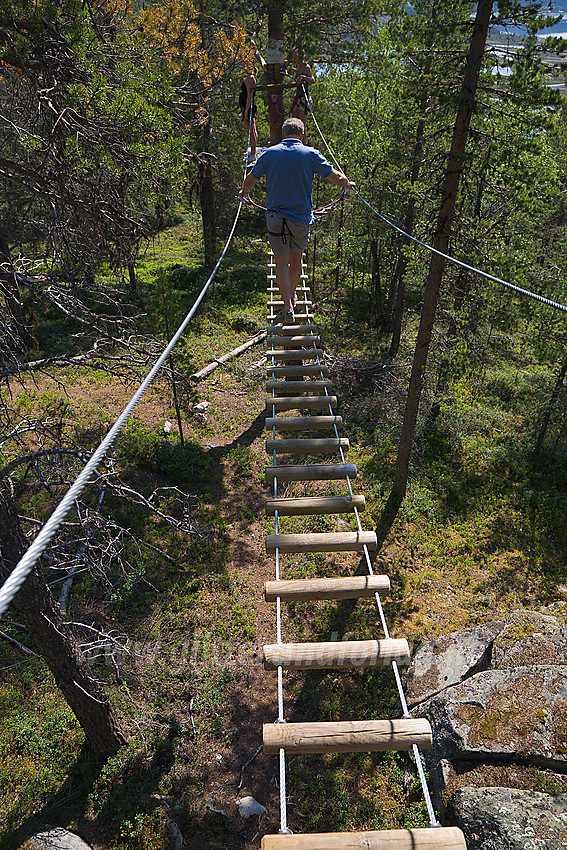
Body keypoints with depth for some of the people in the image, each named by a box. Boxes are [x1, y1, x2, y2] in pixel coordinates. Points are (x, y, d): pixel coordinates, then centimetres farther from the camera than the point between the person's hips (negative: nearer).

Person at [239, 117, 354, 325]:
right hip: (302, 217, 1)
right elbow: (336, 178, 2)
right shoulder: (311, 154, -1)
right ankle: (290, 295, 35)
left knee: (282, 263, 3)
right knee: (296, 259, 20)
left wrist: (244, 192, 32)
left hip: (276, 217, -1)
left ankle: (288, 310, -5)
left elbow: (251, 179, 10)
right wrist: (347, 184, 24)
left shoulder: (270, 153, 0)